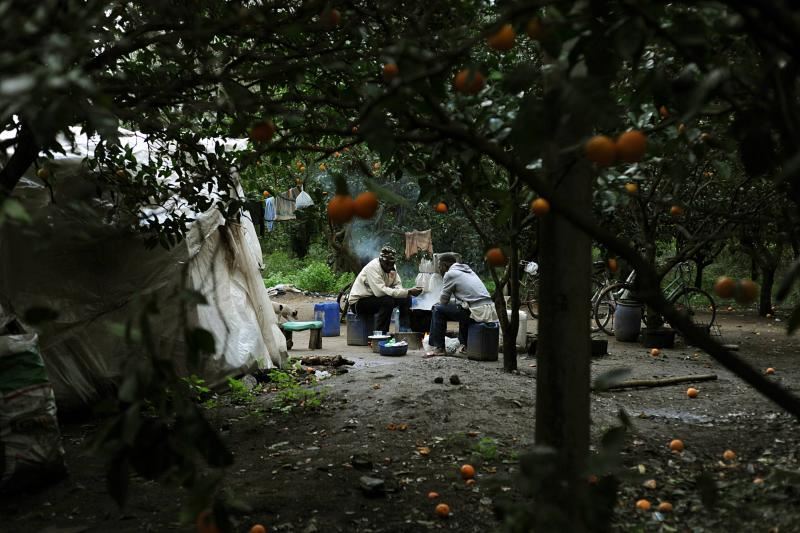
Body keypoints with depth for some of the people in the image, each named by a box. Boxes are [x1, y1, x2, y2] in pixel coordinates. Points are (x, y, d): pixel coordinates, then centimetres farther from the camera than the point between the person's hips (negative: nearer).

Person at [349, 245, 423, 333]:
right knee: (388, 300, -32)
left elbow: (398, 285, -1)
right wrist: (408, 292, -38)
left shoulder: (391, 267, -1)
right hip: (359, 302, -8)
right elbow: (380, 291, -36)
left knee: (406, 298, -4)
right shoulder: (373, 267, -25)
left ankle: (405, 331, -3)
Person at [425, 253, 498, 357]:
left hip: (478, 313, -9)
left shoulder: (450, 274, -1)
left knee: (438, 309, 1)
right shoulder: (468, 270, 25)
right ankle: (464, 345, 35)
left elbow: (443, 301, 2)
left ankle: (439, 348, 2)